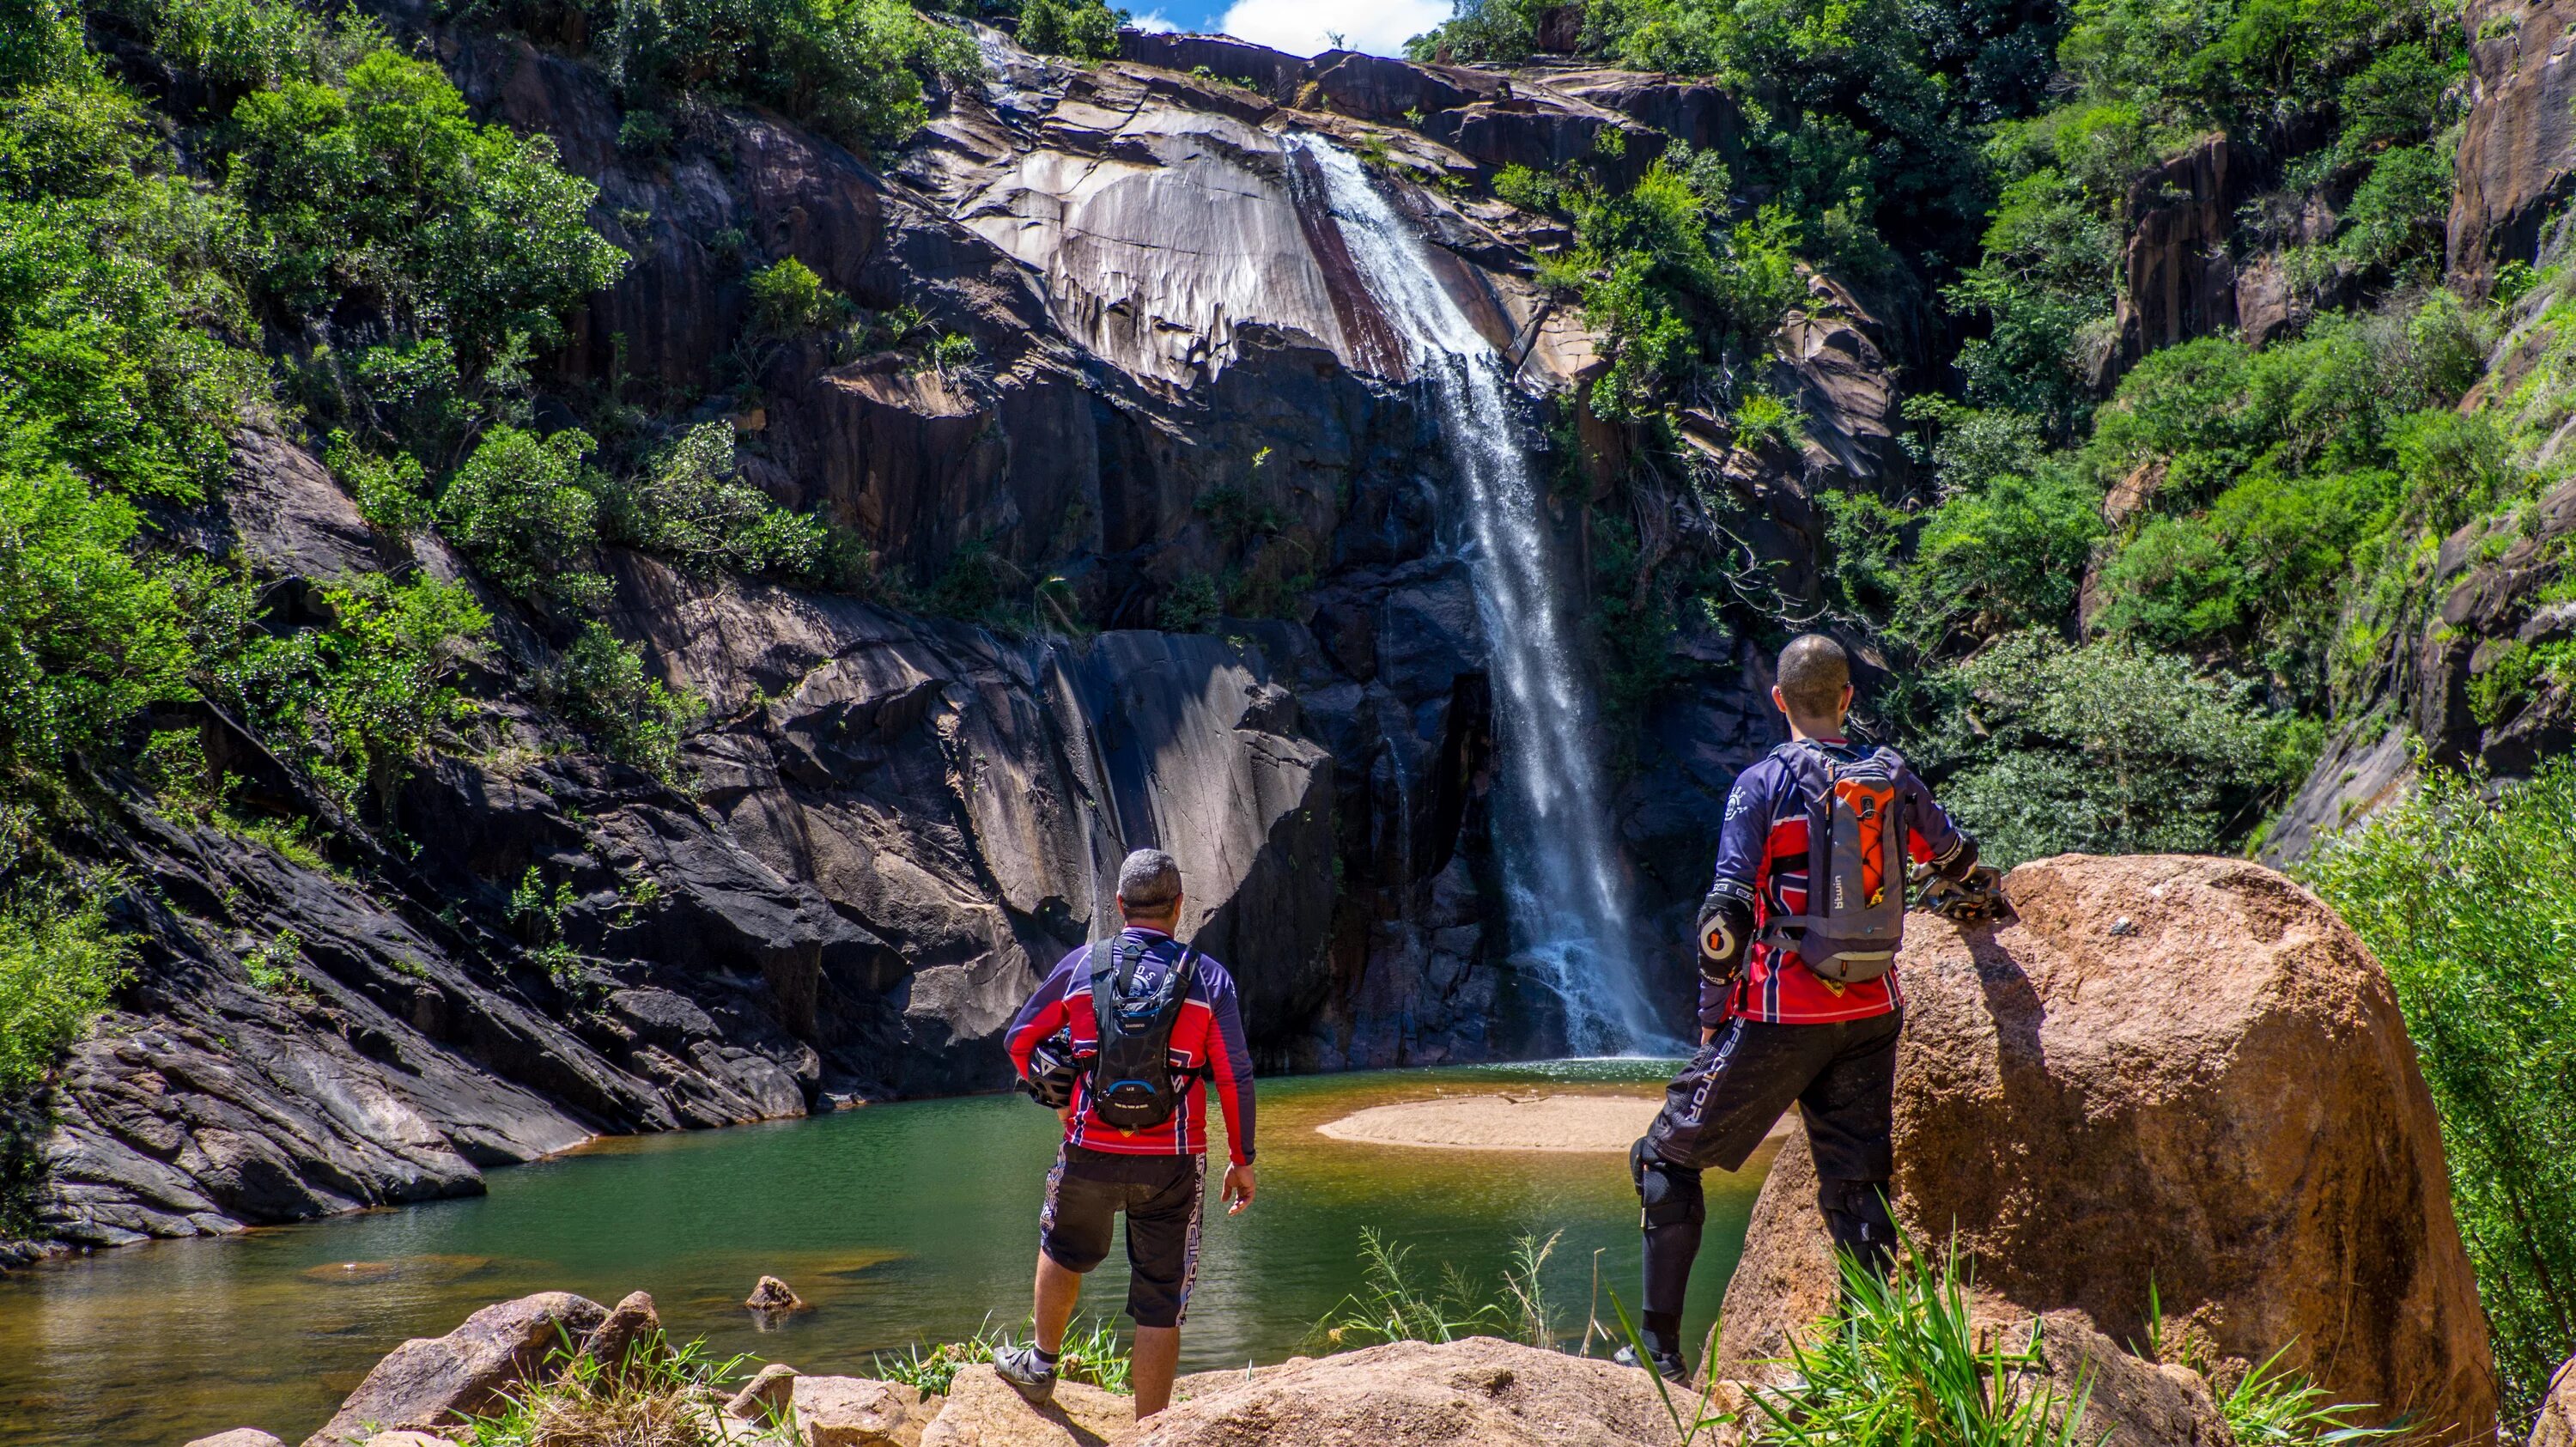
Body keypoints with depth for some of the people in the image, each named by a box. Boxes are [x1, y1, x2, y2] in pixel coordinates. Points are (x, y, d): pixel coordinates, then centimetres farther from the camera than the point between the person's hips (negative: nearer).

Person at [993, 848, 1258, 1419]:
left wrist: (1051, 1095, 27)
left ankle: (1041, 1365, 45)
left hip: (1091, 1152, 1)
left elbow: (1020, 1039, 10)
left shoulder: (1080, 965, 1)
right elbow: (1235, 1077, -4)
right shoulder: (1209, 978, -2)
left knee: (1064, 1248, 31)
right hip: (1172, 1162, -1)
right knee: (1160, 1305, 6)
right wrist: (1242, 1160, 5)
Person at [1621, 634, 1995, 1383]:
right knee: (1856, 1183, 11)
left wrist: (1712, 1015, -2)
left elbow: (1729, 911, -12)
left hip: (1782, 1015, -4)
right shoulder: (1893, 778, 7)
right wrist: (1972, 881, 51)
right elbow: (1953, 853, 27)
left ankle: (1660, 1346, 4)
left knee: (1669, 1155, 6)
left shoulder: (1764, 783, -7)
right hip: (1872, 1014, 4)